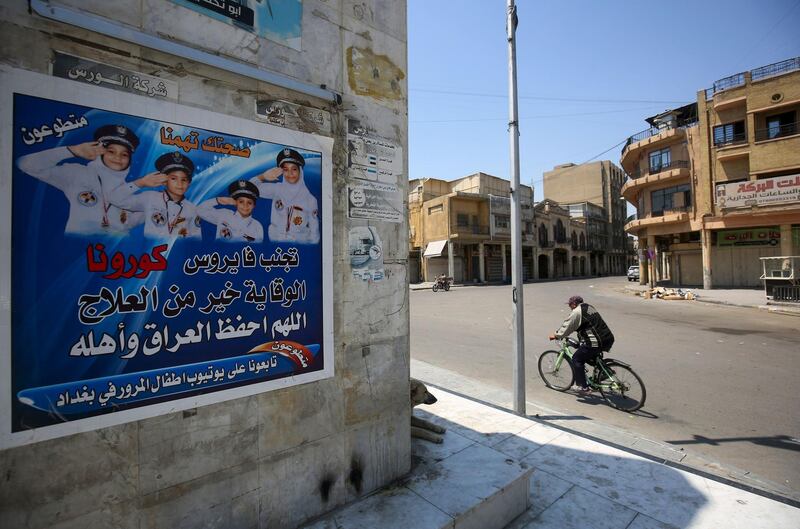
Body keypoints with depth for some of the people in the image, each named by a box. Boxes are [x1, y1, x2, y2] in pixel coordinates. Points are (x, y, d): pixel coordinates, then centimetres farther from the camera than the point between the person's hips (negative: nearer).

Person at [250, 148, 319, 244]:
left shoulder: (310, 199, -5)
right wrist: (264, 176, -8)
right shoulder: (276, 189, 2)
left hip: (300, 243, -2)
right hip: (275, 241, 2)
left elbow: (314, 231, -2)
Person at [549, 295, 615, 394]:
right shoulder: (589, 307, 21)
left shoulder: (576, 311, -8)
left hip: (595, 343, -9)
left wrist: (556, 335, 10)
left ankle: (582, 387, 4)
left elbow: (567, 326, -4)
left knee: (577, 359, 3)